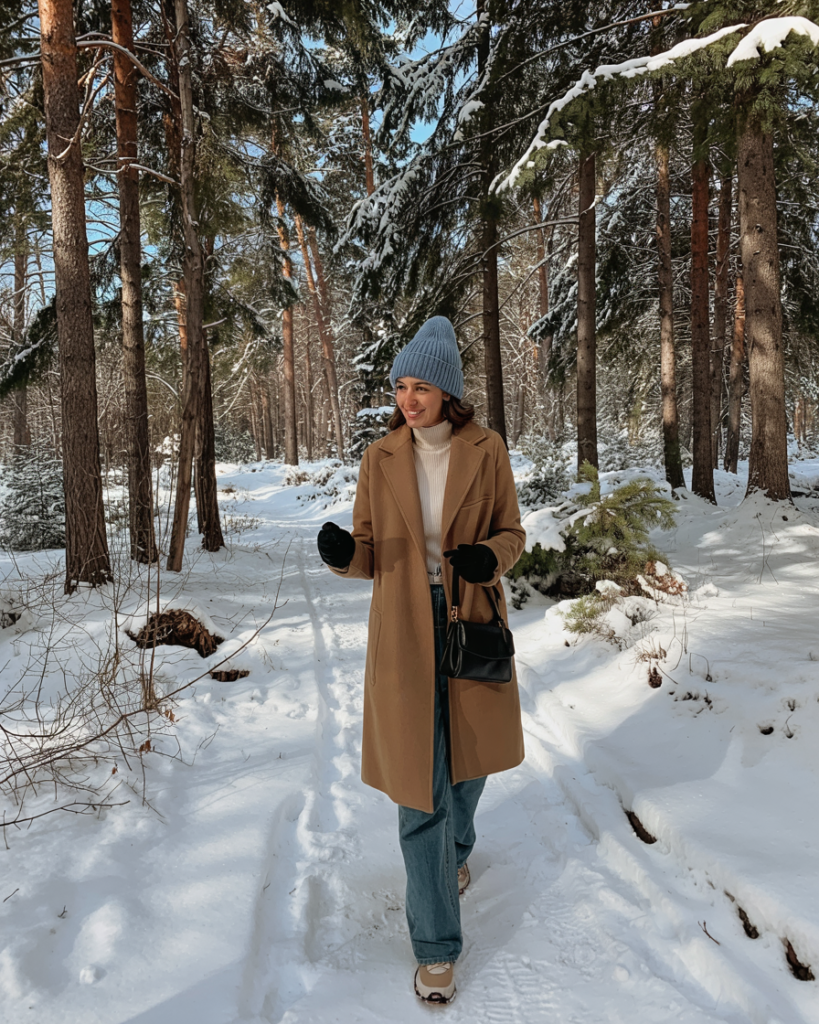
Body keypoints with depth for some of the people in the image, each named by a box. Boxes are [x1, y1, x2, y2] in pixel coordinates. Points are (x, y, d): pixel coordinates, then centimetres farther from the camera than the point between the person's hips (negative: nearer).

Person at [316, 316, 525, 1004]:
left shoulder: (486, 451, -3)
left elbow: (512, 533, 3)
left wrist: (487, 556, -19)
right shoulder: (381, 459, -1)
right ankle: (437, 946, 18)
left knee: (470, 757, 20)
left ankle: (455, 850, 55)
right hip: (405, 633, -1)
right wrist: (344, 553, -21)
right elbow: (372, 554, 2)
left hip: (472, 625, 1)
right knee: (419, 788, 1)